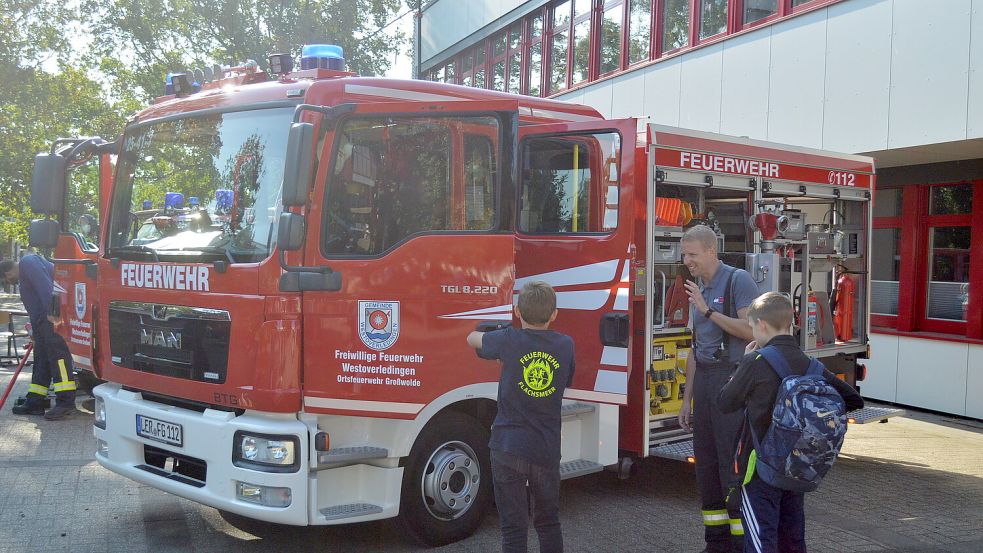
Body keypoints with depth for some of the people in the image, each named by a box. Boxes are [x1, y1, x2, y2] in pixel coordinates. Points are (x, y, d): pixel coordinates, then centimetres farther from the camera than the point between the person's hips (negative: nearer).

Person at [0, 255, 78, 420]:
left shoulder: (27, 262, -2)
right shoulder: (25, 270, 30)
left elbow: (44, 284, -19)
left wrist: (50, 311, -27)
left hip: (53, 316, -11)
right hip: (44, 320, 11)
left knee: (57, 354, -14)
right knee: (41, 359, 12)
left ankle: (66, 401, -16)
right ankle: (34, 403, 17)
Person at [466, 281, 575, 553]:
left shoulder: (509, 340, -9)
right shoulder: (566, 345, 0)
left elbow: (472, 339, 9)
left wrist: (485, 332, 32)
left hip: (508, 448, -3)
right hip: (548, 450, 3)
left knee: (514, 527, 5)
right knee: (548, 523, 20)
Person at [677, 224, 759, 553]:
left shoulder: (738, 280, -6)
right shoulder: (698, 291, 17)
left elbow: (751, 329, -18)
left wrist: (708, 311, -18)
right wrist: (687, 399, 18)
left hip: (732, 378, -8)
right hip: (704, 381, 8)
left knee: (732, 461, -8)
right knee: (705, 461, 9)